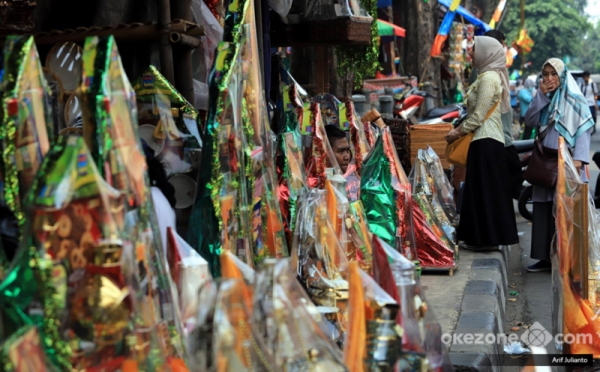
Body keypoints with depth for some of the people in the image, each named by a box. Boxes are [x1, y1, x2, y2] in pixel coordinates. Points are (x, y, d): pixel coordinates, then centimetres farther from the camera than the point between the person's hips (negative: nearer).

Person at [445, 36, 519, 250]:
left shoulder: (489, 78, -14)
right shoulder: (488, 76, 16)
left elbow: (478, 115, -18)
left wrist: (458, 132, -9)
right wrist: (460, 129, 14)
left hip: (485, 141, -10)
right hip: (486, 139, 10)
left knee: (483, 189, -4)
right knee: (485, 190, 12)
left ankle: (486, 238, 3)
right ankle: (483, 238, 19)